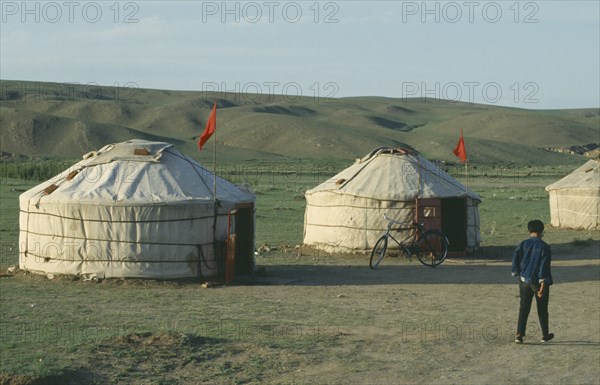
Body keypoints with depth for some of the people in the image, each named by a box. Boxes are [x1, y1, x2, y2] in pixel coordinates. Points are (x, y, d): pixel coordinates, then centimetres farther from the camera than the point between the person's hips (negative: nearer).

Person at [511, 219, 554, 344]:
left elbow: (515, 260, 2)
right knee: (542, 309, 11)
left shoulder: (522, 245, 1)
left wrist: (516, 273, 15)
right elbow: (544, 266, -14)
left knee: (523, 309, 7)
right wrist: (543, 284, -14)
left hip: (524, 281, 3)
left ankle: (519, 335, -2)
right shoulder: (544, 247, -10)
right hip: (539, 282, -3)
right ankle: (545, 335, 23)